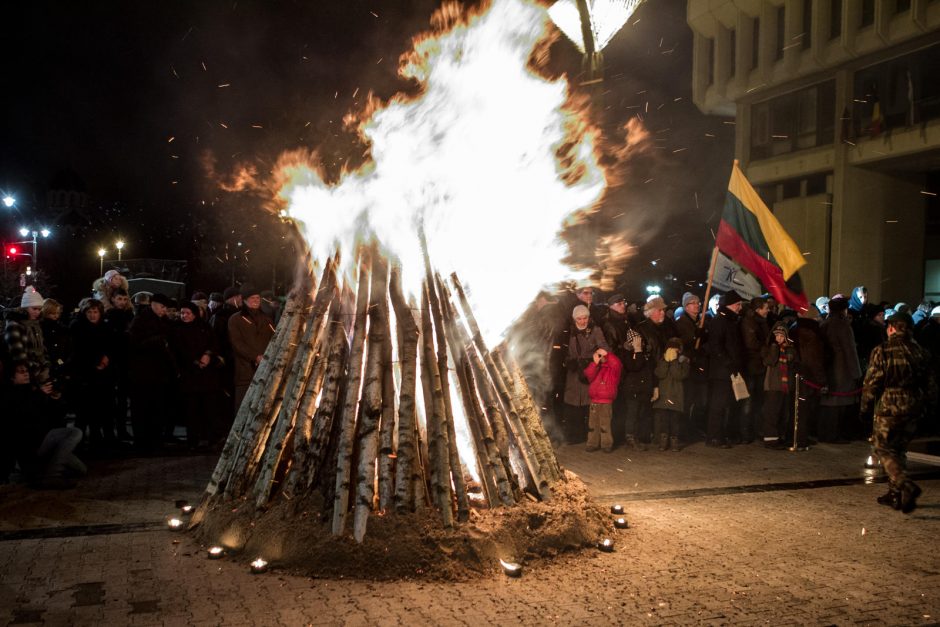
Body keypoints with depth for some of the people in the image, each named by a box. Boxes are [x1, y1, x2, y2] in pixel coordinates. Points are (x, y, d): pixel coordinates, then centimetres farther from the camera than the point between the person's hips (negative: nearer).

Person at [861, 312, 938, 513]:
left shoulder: (882, 351, -11)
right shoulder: (921, 352, 5)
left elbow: (872, 383, -10)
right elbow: (931, 384, 9)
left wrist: (865, 407, 0)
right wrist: (924, 404, 21)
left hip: (889, 407, -5)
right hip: (914, 409, 6)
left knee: (883, 448, 2)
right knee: (899, 448, 16)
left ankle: (906, 486, -18)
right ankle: (895, 493, 19)